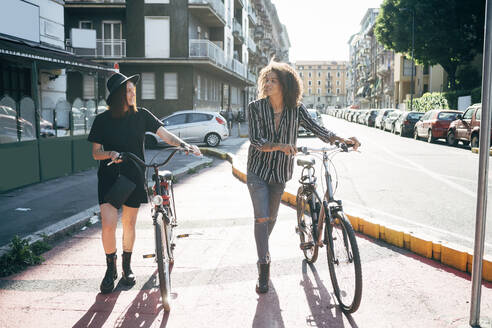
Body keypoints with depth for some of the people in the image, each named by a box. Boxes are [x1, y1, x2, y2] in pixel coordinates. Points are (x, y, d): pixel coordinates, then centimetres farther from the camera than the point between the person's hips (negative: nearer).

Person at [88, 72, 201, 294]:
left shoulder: (141, 116, 2)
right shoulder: (102, 120, -2)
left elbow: (166, 135, -3)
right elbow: (96, 153, -1)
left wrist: (185, 145, -20)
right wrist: (110, 154, -23)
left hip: (134, 177, 1)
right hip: (109, 177, -1)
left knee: (129, 224, 8)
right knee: (108, 224, -9)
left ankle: (127, 266, 28)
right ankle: (110, 269, 11)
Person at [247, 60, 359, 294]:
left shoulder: (296, 109, -6)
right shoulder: (256, 107, -12)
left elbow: (316, 129, -8)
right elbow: (256, 140, -21)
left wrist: (342, 140, -24)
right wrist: (280, 146, -39)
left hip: (280, 171, 3)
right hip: (258, 170, -2)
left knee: (271, 217, 16)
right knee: (261, 218, -9)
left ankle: (263, 247, 44)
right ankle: (263, 266, 1)